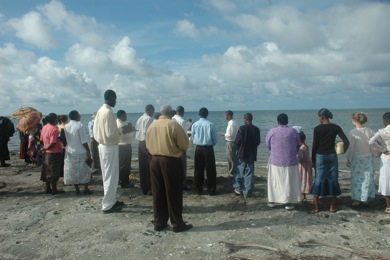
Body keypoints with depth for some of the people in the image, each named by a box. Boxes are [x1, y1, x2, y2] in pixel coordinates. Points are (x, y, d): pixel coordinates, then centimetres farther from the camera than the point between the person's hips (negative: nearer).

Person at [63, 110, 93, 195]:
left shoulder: (66, 127, 3)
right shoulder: (80, 126, -14)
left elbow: (64, 140, 7)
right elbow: (84, 141, -15)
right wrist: (88, 152, -9)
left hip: (69, 152, 5)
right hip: (80, 152, -5)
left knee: (73, 171, 10)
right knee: (85, 171, 8)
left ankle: (77, 190, 16)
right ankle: (86, 189, 12)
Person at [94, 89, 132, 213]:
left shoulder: (100, 111, 10)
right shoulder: (108, 112, -19)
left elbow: (96, 130, 13)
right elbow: (110, 133, -24)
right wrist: (122, 130, -8)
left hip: (103, 145, 10)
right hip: (110, 147, -10)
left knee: (107, 175, 16)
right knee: (111, 176, -1)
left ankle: (111, 200, 27)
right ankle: (107, 205, 7)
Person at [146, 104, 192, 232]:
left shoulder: (152, 126, 6)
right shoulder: (174, 125, -12)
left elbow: (148, 145, 13)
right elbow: (184, 144, -10)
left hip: (155, 160, 6)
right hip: (171, 162, -5)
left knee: (158, 193, 12)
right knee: (173, 194, 3)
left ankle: (159, 222, 20)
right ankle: (177, 224, 11)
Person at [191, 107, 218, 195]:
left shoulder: (195, 124, -3)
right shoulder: (211, 124, -10)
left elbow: (192, 138, 3)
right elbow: (215, 139, -5)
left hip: (198, 148, 3)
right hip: (208, 148, -3)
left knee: (198, 170, 10)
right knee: (210, 170, 6)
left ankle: (198, 190, 17)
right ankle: (211, 190, 11)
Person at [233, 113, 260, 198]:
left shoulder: (242, 128, -14)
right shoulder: (256, 129, 0)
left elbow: (236, 141, -13)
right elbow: (258, 142, 8)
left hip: (242, 154, -3)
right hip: (252, 155, 4)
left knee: (239, 172, 13)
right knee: (249, 174, 8)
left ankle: (238, 189, 18)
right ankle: (247, 192, 11)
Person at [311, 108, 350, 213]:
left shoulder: (317, 129, -8)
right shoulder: (336, 127, -2)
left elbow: (314, 146, -7)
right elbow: (346, 142, -5)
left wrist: (312, 159, 3)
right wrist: (343, 151, 14)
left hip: (320, 156, -2)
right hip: (332, 156, 2)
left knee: (318, 180, 5)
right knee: (333, 180, 11)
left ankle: (316, 207, 9)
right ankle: (332, 207, 17)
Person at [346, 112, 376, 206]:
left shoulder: (353, 132, -17)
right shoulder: (370, 131, -3)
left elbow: (351, 148, -14)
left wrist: (348, 159, -3)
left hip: (357, 159, -4)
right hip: (368, 158, 4)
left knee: (356, 179, 7)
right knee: (367, 177, 16)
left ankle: (356, 200, 15)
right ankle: (366, 197, 27)